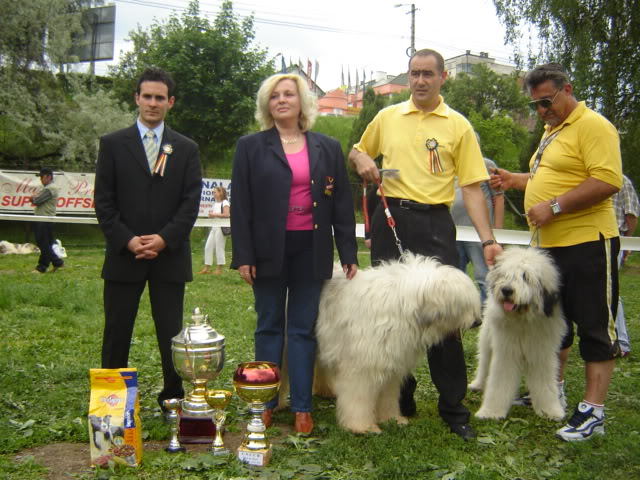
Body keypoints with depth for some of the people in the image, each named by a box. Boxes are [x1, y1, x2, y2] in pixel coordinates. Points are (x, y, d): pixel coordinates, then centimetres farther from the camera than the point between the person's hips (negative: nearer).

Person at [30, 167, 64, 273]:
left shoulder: (50, 189, -13)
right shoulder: (45, 188, 21)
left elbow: (37, 201, -17)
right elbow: (35, 200, 21)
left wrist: (34, 198, 4)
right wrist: (35, 198, 0)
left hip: (45, 221, -11)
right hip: (40, 220, 11)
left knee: (44, 245, -4)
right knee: (42, 244, 13)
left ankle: (42, 267, 1)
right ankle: (57, 262, 17)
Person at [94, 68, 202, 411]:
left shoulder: (186, 149, 8)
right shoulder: (112, 144, 6)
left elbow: (191, 202, 1)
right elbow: (104, 202, 0)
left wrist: (164, 238, -12)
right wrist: (127, 241, -12)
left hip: (169, 256, 0)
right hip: (124, 254, 0)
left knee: (171, 334, 6)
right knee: (117, 334, 5)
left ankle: (173, 400, 18)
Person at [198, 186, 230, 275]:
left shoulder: (225, 202, -5)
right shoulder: (215, 203, 19)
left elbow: (227, 215, -17)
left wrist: (215, 214, -13)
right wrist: (210, 214, 3)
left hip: (221, 227, -8)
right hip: (213, 227, 8)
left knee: (219, 247, -3)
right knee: (208, 246, 4)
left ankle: (219, 268, 5)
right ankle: (207, 267, 10)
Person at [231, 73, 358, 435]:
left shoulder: (328, 148, 7)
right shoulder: (251, 147, 3)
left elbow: (342, 204, 6)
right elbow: (241, 204, 0)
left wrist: (349, 254, 2)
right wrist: (243, 255, -7)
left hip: (311, 250, 1)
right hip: (269, 249, -1)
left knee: (304, 329, 5)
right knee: (269, 326, 8)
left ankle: (302, 407, 11)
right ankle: (266, 402, 17)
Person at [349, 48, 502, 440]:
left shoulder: (458, 126, 2)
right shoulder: (387, 117, 9)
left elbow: (472, 187, -1)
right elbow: (358, 151, 25)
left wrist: (488, 239, -10)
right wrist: (362, 160, -1)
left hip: (434, 223, -2)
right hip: (390, 220, 3)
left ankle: (454, 408, 9)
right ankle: (400, 400, 24)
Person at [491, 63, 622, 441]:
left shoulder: (593, 126, -12)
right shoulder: (552, 131, 18)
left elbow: (607, 181, -23)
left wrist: (554, 207, -25)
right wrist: (517, 181, 14)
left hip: (586, 243, -10)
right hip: (550, 244, 10)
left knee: (594, 325, -3)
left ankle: (594, 411, 2)